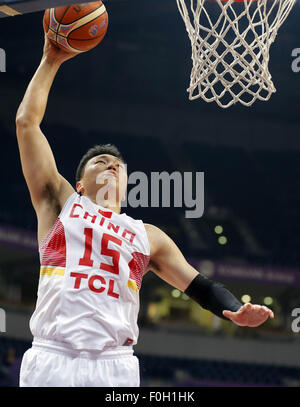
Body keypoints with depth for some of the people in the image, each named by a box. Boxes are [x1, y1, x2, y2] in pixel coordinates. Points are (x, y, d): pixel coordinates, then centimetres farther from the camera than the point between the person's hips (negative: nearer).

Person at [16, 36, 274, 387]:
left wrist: (235, 311, -4)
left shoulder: (147, 236, 23)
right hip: (52, 358, -2)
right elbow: (27, 121, 15)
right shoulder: (62, 203, 17)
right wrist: (51, 61, 19)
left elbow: (200, 286, 17)